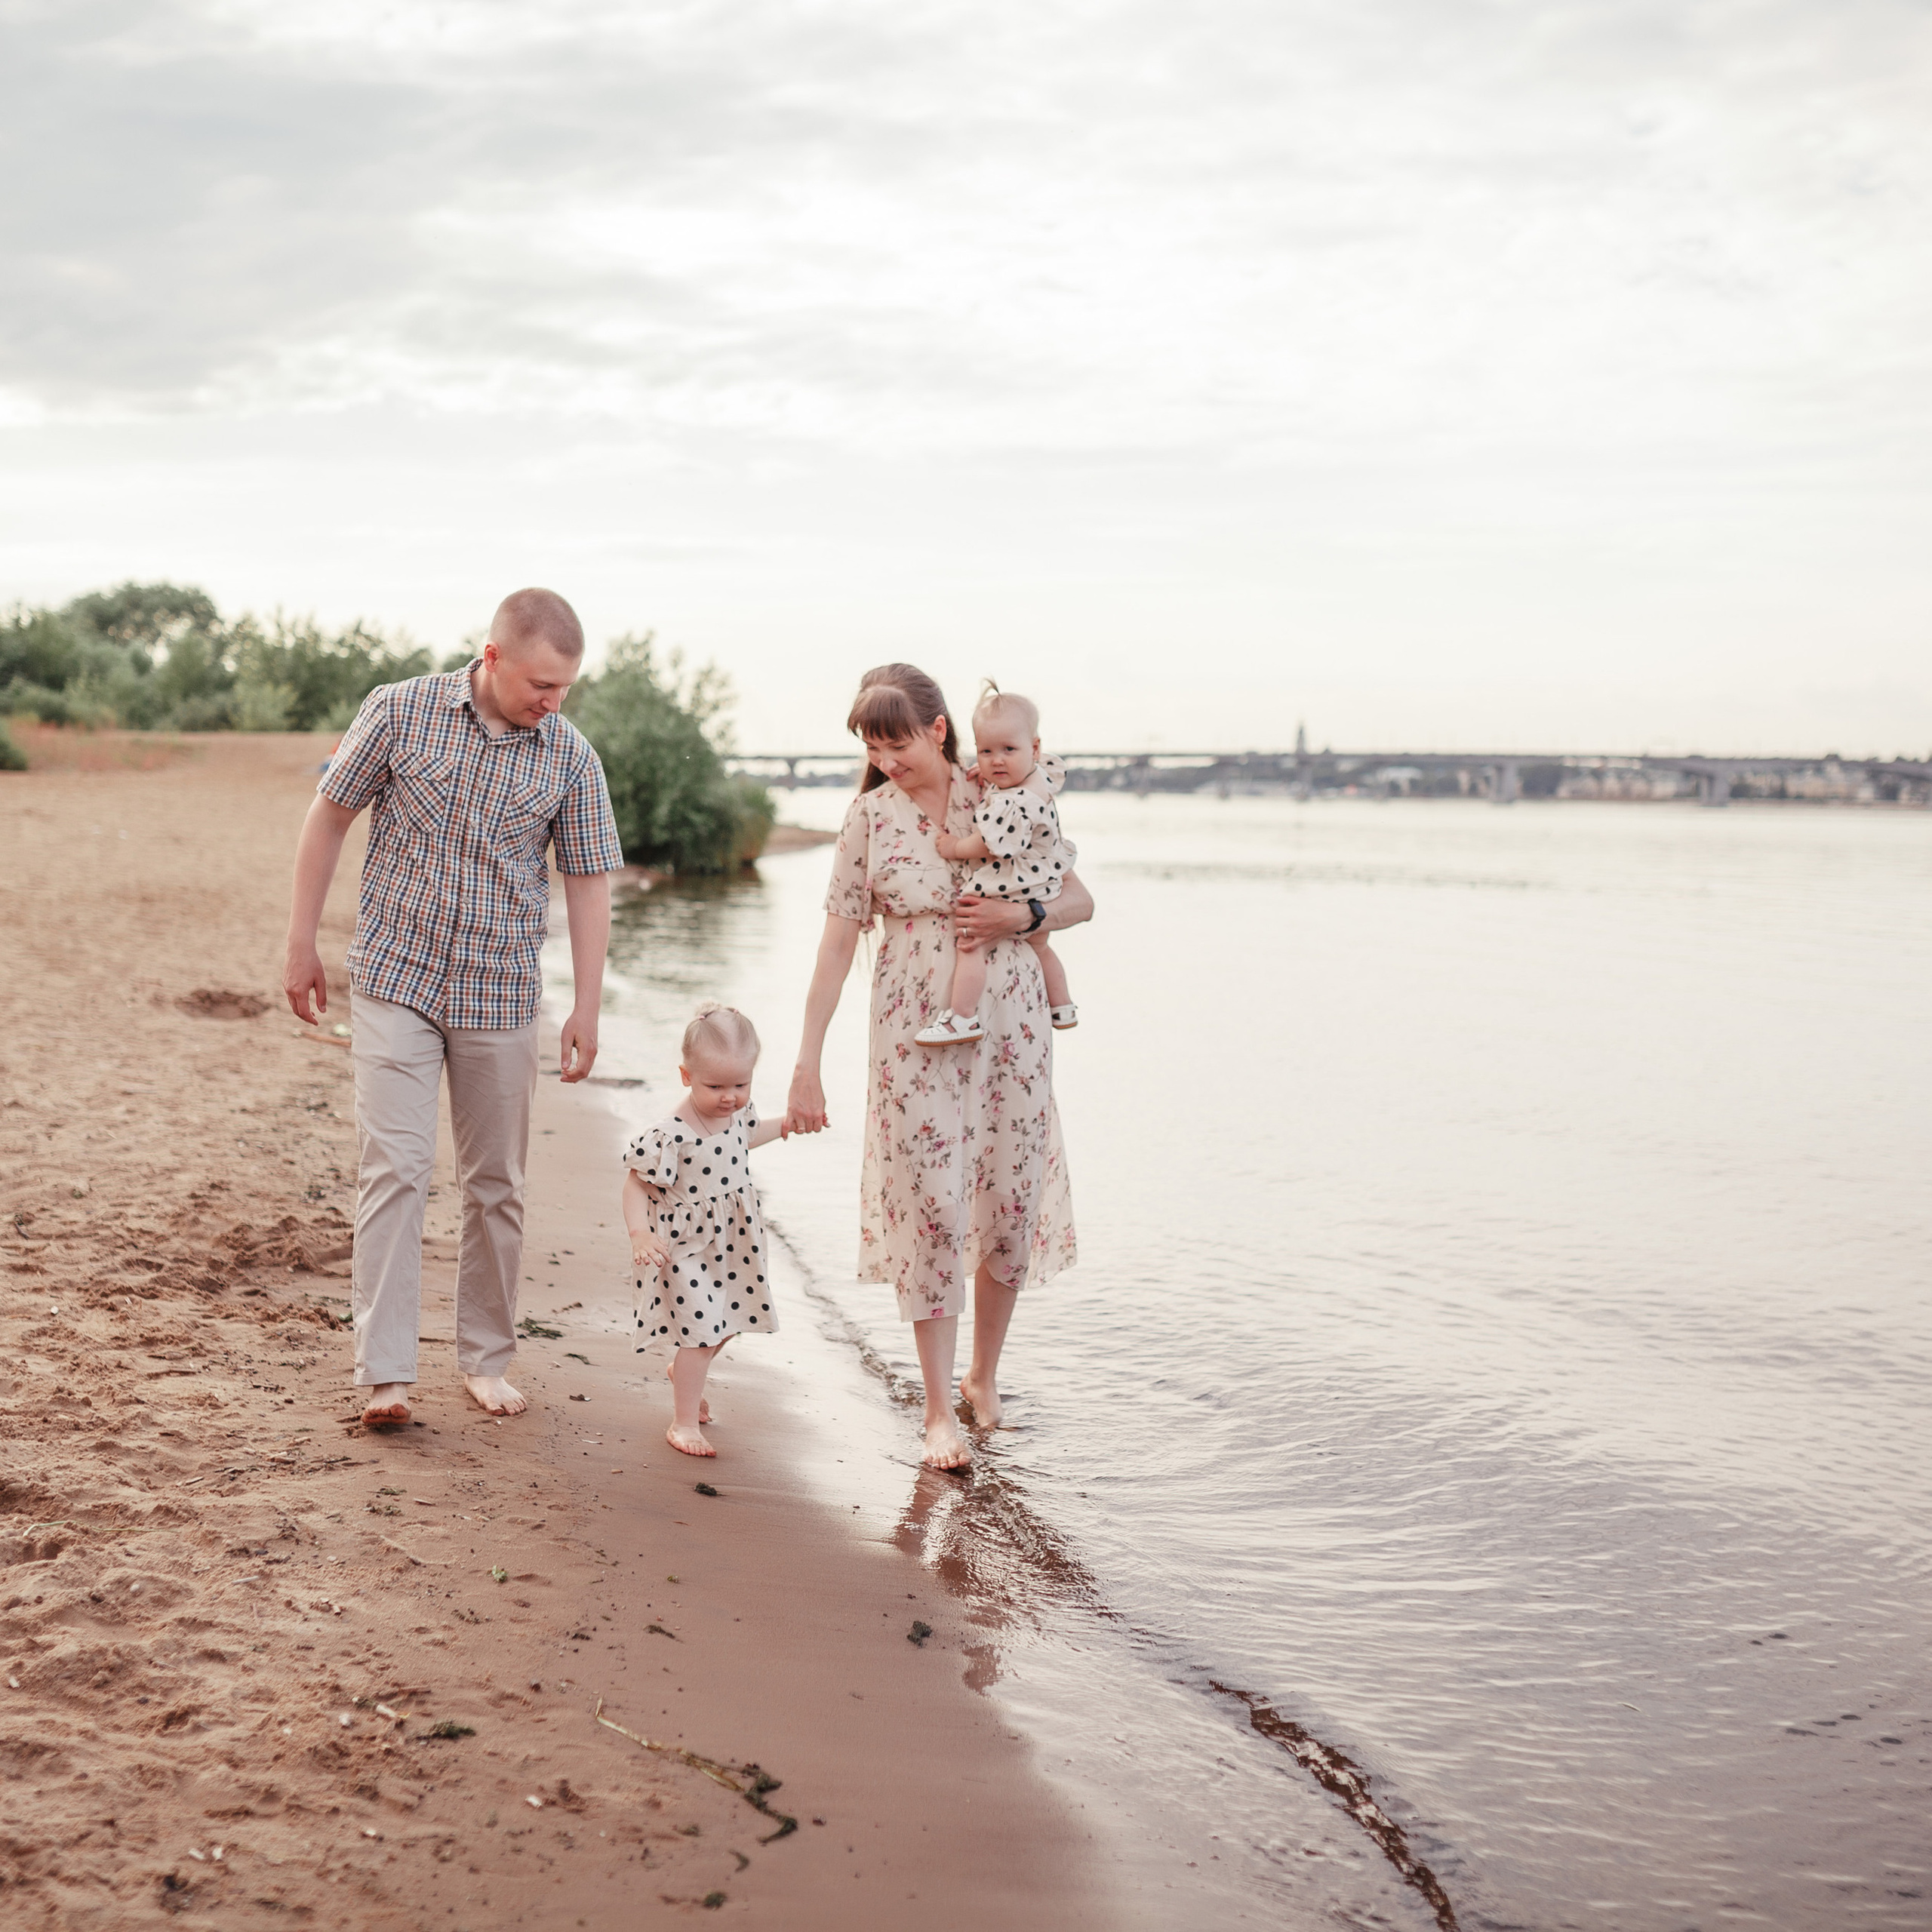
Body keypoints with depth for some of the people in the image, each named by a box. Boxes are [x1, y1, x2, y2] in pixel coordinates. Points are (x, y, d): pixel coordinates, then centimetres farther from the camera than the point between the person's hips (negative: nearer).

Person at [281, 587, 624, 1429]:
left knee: (497, 1184, 8)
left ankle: (485, 1360, 21)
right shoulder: (400, 711, -6)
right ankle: (383, 1373, -8)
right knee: (394, 1169, -10)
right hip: (394, 981, -2)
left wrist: (586, 1008, 0)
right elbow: (329, 818, 2)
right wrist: (300, 946, 1)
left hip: (499, 998, 2)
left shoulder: (571, 757, -2)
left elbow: (588, 883, 3)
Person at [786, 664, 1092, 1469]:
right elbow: (837, 944, 0)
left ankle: (983, 1378, 27)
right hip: (916, 1038, -1)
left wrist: (1022, 915, -14)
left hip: (1010, 1030, 1)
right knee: (929, 1210, -4)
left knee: (1011, 1207, 5)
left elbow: (1080, 899, 7)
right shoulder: (869, 816, -2)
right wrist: (807, 1065, -3)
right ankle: (939, 1412, 5)